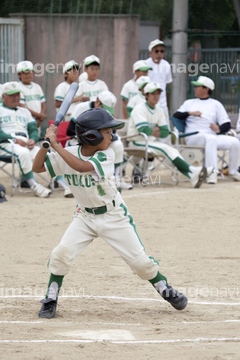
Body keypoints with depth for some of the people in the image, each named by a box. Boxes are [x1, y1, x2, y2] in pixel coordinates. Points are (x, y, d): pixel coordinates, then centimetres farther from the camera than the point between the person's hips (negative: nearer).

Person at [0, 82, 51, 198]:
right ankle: (34, 186, -37)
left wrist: (33, 139, -4)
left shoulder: (25, 112, 30)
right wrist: (15, 140, -16)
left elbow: (33, 130, 20)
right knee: (23, 153, -39)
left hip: (26, 144, 5)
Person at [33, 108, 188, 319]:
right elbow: (38, 167, -8)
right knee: (61, 254, -14)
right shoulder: (68, 154, -10)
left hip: (114, 216, -2)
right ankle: (50, 301, 1)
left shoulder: (106, 156, -19)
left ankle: (167, 291, 21)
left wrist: (56, 145, -35)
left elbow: (81, 166, -36)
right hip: (85, 216, 2)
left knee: (140, 261, -1)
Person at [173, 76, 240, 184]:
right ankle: (212, 173, -40)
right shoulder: (189, 103, 23)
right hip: (193, 137, -2)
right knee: (211, 138, -36)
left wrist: (219, 129, -16)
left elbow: (227, 125, 7)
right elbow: (176, 115, 8)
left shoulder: (216, 104, 18)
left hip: (214, 137, 2)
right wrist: (190, 113, -8)